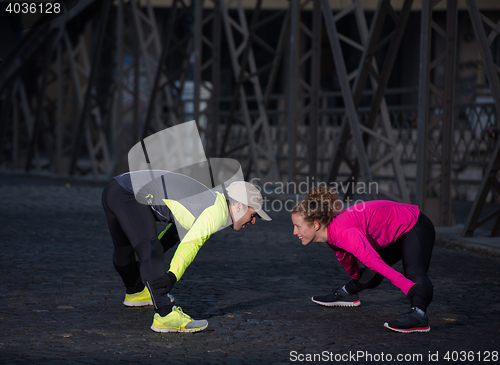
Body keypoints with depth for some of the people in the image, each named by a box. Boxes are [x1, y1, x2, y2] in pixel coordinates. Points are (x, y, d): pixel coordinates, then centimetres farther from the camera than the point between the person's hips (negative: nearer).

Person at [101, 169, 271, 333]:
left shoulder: (205, 203, 20)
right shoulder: (218, 212, -11)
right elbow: (191, 243, -28)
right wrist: (173, 276, -39)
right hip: (129, 195, -10)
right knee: (151, 251, -22)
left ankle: (135, 292, 53)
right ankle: (165, 315, -34)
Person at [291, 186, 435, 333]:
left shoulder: (344, 233, -33)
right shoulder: (331, 232, -3)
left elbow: (373, 260, -44)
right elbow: (345, 257, 18)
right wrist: (355, 279, 36)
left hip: (415, 228, -9)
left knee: (414, 272, -33)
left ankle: (418, 314, -55)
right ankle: (346, 293, 48)